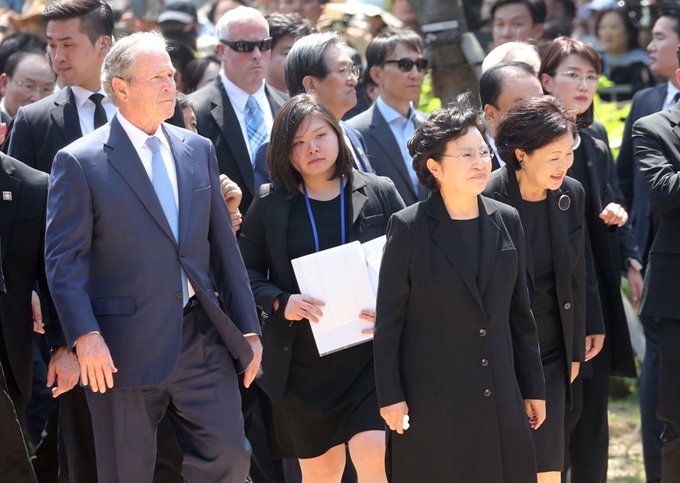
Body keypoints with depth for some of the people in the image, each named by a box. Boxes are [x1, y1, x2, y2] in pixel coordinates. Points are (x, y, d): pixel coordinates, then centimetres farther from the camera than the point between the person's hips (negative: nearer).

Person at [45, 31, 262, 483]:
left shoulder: (199, 151, 11)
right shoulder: (79, 162, -5)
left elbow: (224, 246, 14)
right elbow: (64, 259, -9)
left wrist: (248, 329, 11)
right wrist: (85, 336, -20)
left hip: (202, 339, 4)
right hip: (124, 348, -4)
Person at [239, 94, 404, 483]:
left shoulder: (380, 193, 3)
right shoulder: (270, 204, 4)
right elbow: (249, 272, 7)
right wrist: (280, 303, -12)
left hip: (369, 353, -1)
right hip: (304, 359, 1)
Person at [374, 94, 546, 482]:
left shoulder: (506, 222, 6)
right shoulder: (409, 228, -6)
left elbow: (520, 313, 11)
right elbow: (389, 319, -5)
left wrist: (533, 388, 11)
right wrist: (390, 396, -8)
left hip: (499, 396, 4)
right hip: (431, 399, -4)